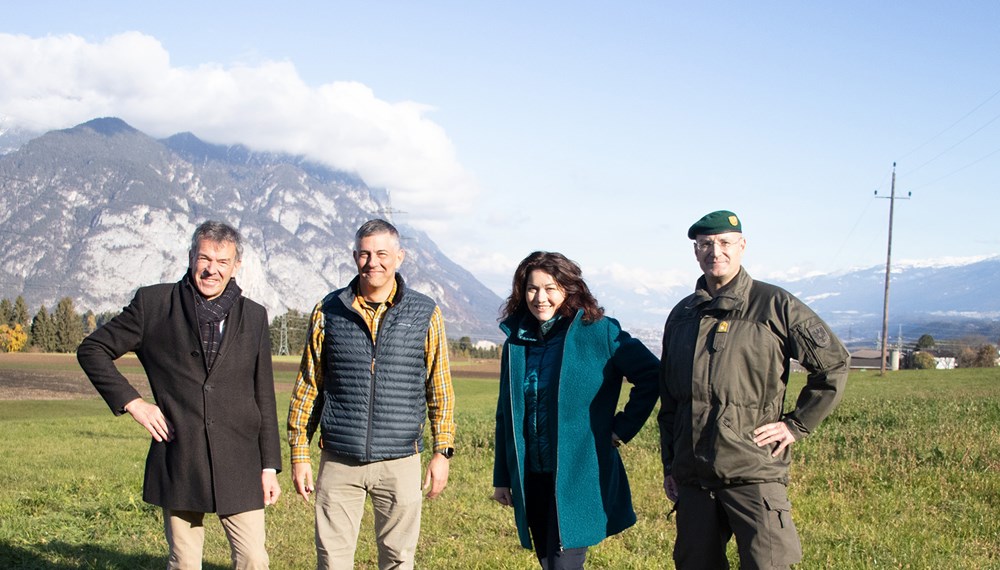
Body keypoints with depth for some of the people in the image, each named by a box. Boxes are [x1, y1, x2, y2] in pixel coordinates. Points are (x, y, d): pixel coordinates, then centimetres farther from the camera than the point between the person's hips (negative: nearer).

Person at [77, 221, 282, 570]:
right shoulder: (153, 304, 2)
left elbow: (264, 398, 10)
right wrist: (131, 402, -4)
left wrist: (270, 465, 7)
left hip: (238, 465, 1)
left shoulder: (254, 317, 8)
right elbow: (91, 350, 7)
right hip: (178, 462, -1)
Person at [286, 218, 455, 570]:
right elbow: (308, 385, 8)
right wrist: (299, 453, 6)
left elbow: (440, 389, 8)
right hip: (338, 461, 1)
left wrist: (442, 452, 3)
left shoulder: (425, 314, 3)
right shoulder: (329, 311, 4)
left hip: (399, 461, 0)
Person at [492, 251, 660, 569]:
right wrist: (502, 477, 13)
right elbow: (505, 415, 13)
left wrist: (623, 428, -4)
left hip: (578, 478, -5)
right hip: (531, 480, 5)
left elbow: (652, 375, -4)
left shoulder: (598, 332, -7)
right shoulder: (516, 341, 8)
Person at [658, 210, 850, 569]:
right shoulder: (681, 315, 15)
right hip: (692, 479, 5)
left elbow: (834, 364, 4)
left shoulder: (775, 305, 0)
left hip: (754, 475, -5)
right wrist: (669, 465, 19)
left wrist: (797, 424, 0)